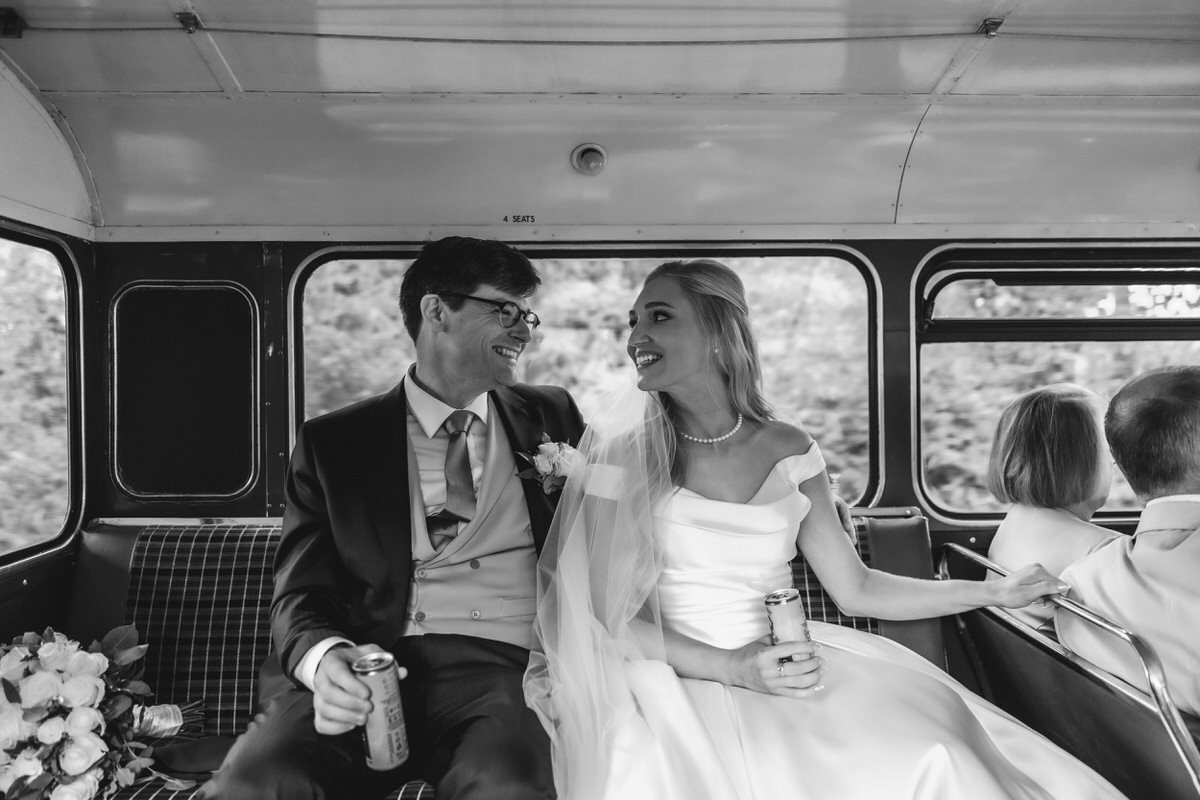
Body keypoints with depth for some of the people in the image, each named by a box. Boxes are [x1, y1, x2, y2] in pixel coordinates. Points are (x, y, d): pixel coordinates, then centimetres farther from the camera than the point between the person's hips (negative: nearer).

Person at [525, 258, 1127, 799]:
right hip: (673, 679, -2)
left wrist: (994, 591, 11)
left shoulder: (787, 452, 4)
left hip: (780, 664, 3)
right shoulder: (622, 452, -4)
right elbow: (608, 617, -6)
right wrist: (730, 668, -16)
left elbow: (856, 589, 11)